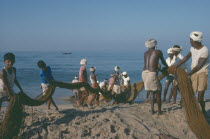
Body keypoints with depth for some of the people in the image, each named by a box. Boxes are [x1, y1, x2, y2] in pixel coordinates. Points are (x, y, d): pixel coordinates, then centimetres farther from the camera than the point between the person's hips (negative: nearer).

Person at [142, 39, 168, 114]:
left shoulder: (145, 53, 14)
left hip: (144, 73, 6)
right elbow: (163, 61, 15)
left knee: (152, 92, 19)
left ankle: (152, 110, 17)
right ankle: (159, 111, 14)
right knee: (158, 92, 10)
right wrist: (167, 66, 36)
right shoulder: (158, 52, 0)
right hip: (152, 74, -5)